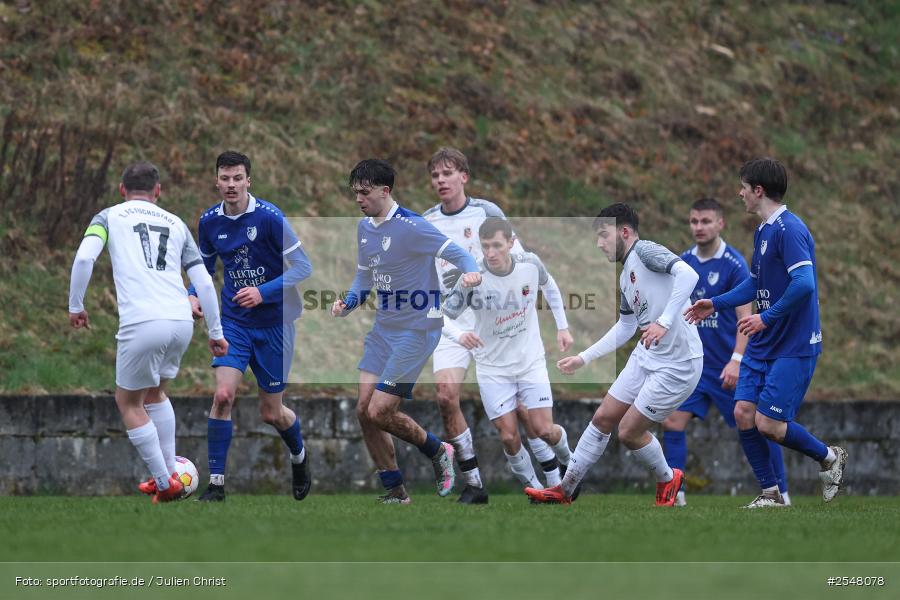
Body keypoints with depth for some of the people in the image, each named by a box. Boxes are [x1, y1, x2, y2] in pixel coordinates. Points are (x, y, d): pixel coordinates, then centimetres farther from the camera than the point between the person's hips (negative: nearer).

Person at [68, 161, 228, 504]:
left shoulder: (109, 216, 13)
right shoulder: (175, 224, 22)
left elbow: (84, 257, -6)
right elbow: (204, 282, 16)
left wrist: (75, 306, 5)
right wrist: (215, 332, 22)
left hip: (142, 324, -4)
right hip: (182, 322, 5)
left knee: (129, 402, 14)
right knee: (154, 391, 29)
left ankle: (165, 484, 11)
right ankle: (169, 474, 28)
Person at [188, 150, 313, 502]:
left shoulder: (269, 217, -16)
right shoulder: (209, 221, -1)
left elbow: (302, 268, -13)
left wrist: (264, 292, -24)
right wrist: (194, 294, -2)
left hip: (273, 321, -3)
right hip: (234, 322, 3)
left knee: (272, 413, 6)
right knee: (223, 395, -18)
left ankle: (299, 457, 39)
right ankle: (216, 484, -11)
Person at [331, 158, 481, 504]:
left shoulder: (409, 226, -17)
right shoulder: (365, 227, 9)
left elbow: (455, 251, -20)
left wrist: (471, 272, -41)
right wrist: (348, 303, 3)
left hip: (416, 329, -8)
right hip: (383, 328, 8)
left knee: (380, 412, -12)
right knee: (365, 409, 1)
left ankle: (437, 451, 15)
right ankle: (394, 491, 12)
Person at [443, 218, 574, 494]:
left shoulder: (530, 264, -12)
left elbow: (549, 285, 12)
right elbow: (443, 317, -17)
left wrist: (562, 327, 13)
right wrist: (459, 334, -38)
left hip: (531, 360, 1)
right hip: (492, 367, -1)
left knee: (544, 430, -5)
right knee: (509, 436, -6)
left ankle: (561, 446, 29)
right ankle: (531, 483, 19)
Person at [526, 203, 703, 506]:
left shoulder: (645, 251, -15)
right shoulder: (626, 276, 13)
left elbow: (688, 275, -32)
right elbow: (625, 327, 26)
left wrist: (664, 322, -38)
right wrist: (583, 358, 24)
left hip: (677, 366, -9)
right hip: (646, 357, 9)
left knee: (629, 431, -3)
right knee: (602, 419, 8)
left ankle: (667, 480, 24)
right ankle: (565, 490, 18)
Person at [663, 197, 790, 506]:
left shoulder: (734, 264, -11)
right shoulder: (684, 262, 6)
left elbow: (745, 316, -14)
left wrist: (736, 360, -21)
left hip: (729, 366, -5)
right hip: (695, 362, 5)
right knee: (672, 422, -8)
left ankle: (780, 492, 12)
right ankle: (674, 494, -3)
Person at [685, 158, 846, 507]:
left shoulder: (790, 229, -18)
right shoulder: (762, 231, 13)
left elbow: (804, 284, -28)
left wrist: (767, 317, -23)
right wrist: (715, 304, 25)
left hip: (794, 347, -9)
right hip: (762, 346, 9)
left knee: (768, 423, -10)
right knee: (743, 413, 0)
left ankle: (829, 458, 14)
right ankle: (770, 493, 9)